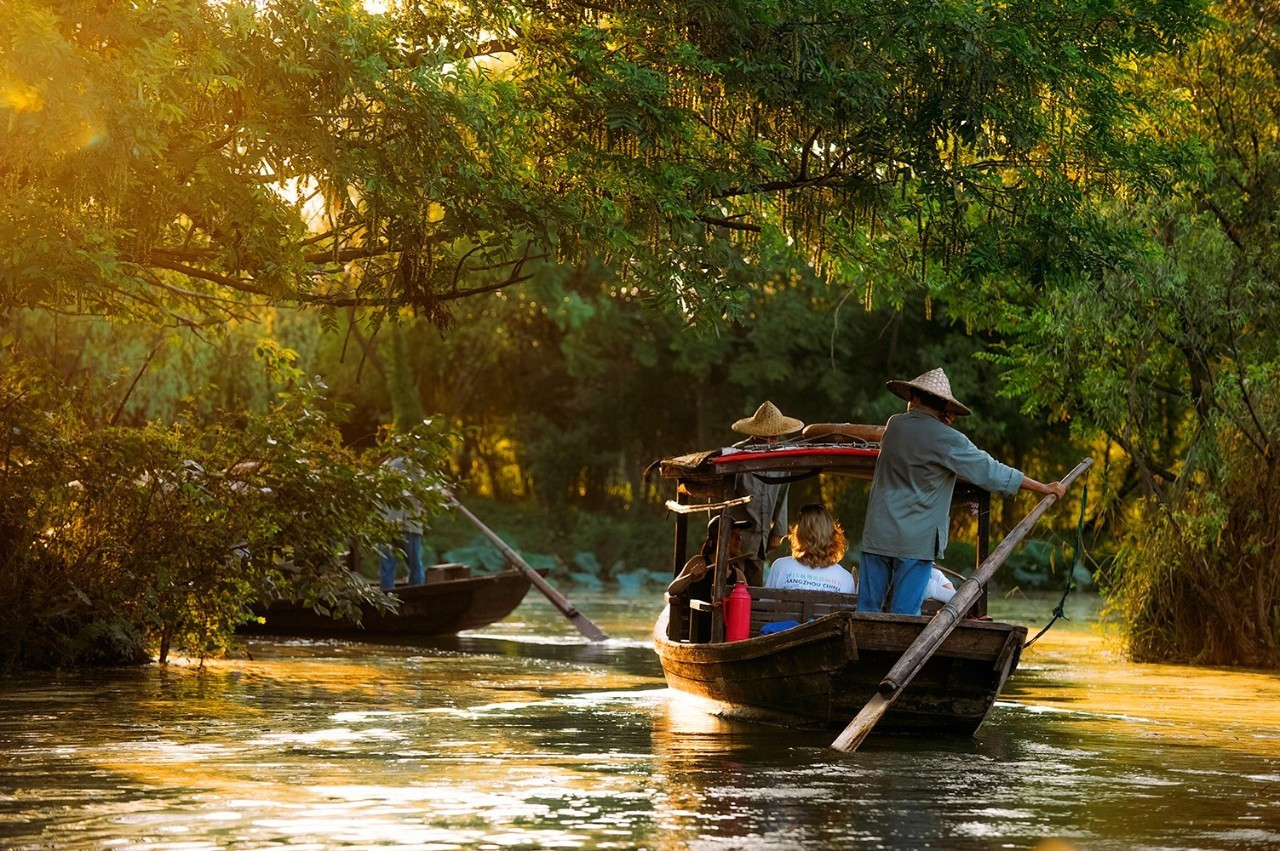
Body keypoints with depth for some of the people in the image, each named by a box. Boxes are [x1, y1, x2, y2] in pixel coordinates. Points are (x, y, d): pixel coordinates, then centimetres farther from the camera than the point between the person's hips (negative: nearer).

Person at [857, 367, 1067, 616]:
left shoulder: (894, 425, 6)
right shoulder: (946, 439, -8)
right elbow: (991, 472, -5)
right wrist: (1045, 488, 1)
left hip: (877, 533, 4)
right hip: (915, 540, -4)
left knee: (868, 607, 7)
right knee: (904, 615, -1)